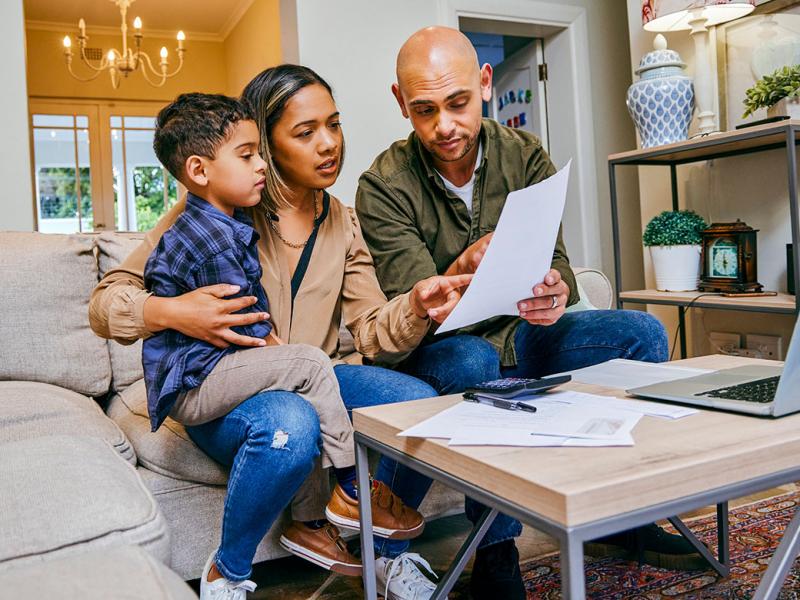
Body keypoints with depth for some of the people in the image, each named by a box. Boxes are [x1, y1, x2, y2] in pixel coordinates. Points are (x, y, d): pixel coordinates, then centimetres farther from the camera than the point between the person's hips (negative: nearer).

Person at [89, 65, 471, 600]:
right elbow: (106, 303, -4)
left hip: (312, 381, 4)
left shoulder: (342, 223, 8)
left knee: (421, 402, -22)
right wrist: (170, 312, -25)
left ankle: (393, 557, 6)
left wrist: (418, 307, -22)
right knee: (289, 425, -38)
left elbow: (373, 332, 0)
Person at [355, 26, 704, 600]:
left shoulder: (526, 155, -2)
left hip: (518, 334, 4)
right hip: (436, 349, -4)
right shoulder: (384, 187, -14)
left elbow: (556, 261, -6)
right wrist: (463, 270, -41)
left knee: (642, 332, -13)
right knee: (471, 361, -37)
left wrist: (557, 291, -32)